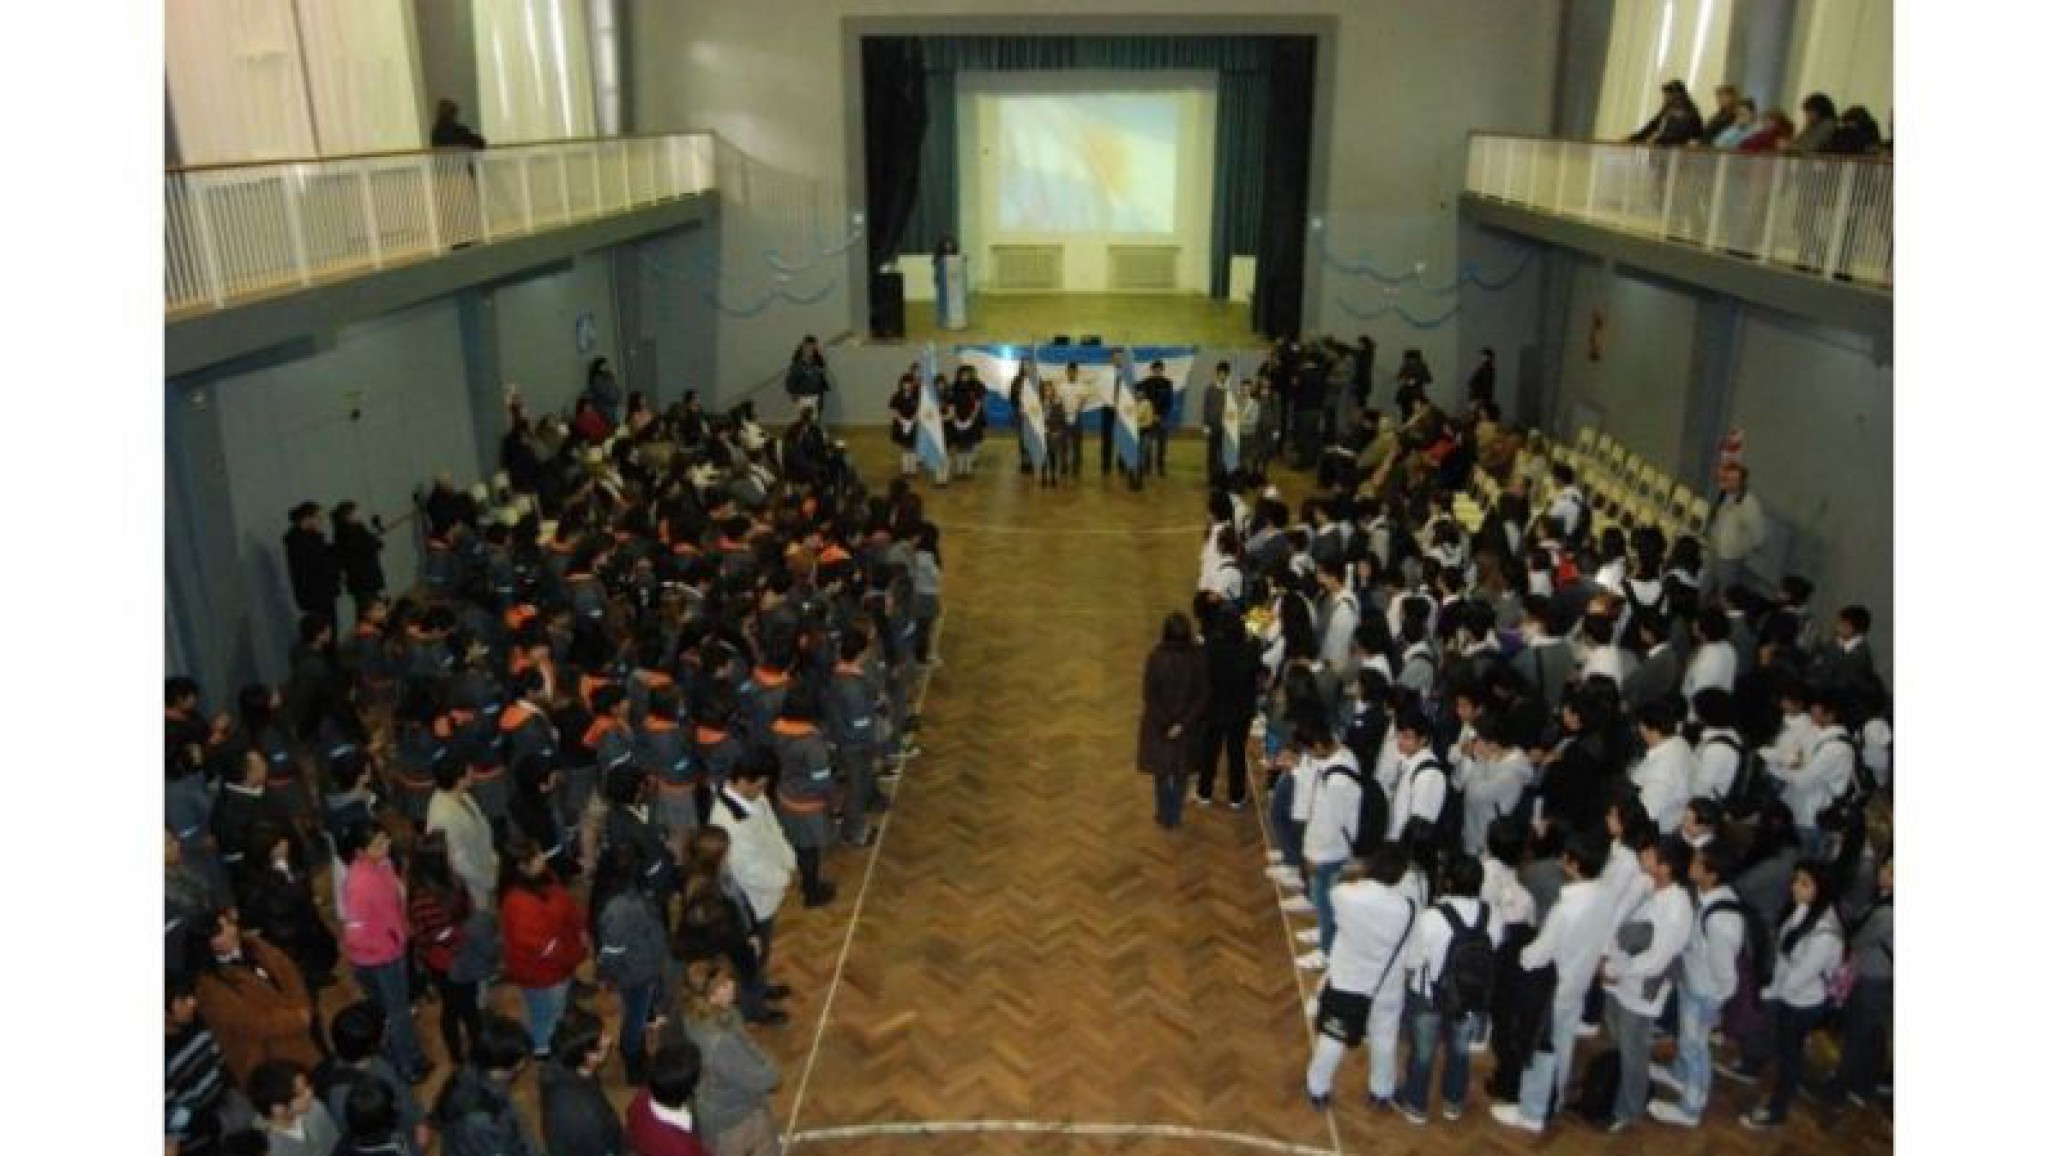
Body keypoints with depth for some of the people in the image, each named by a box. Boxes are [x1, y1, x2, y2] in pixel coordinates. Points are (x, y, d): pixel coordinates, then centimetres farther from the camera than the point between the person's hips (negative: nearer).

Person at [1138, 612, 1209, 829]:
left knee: (1161, 772, 19)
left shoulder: (1156, 658, -21)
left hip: (1159, 725, -2)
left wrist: (1165, 724, -10)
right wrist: (1183, 723, -13)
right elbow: (1203, 696, -15)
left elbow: (1150, 696, -18)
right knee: (1181, 772, 21)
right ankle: (1175, 816, 34)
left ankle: (1166, 817, 31)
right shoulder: (1198, 658, -16)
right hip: (1188, 725, 2)